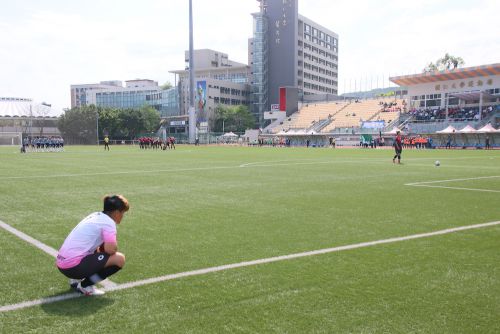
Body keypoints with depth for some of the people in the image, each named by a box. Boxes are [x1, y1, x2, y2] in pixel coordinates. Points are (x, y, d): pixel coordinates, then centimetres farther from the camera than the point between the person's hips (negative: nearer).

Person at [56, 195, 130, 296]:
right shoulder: (108, 222, -10)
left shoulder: (95, 216, 15)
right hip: (73, 266, -9)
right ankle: (85, 286, -5)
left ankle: (76, 279, 16)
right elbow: (110, 249, -20)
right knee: (119, 259, -10)